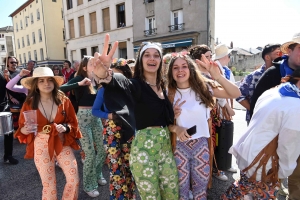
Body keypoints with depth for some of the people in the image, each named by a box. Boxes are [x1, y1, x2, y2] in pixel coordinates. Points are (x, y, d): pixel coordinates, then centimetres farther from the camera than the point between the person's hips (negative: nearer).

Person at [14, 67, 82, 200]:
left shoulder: (64, 100, -4)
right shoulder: (29, 104, -5)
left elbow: (74, 123, 2)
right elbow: (21, 128, 3)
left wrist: (65, 127, -18)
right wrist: (25, 130, -19)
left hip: (62, 143, 1)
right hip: (41, 146, -1)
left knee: (74, 180, 3)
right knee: (48, 185, 10)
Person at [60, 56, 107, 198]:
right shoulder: (79, 78, -8)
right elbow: (61, 89, -23)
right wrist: (80, 84, -31)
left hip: (96, 117, 6)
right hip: (83, 117, -6)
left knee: (102, 149, 11)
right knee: (89, 152, -1)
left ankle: (97, 175, 38)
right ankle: (88, 185, 20)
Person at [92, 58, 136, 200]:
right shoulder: (104, 89, -5)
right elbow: (95, 110, -1)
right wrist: (109, 115, -16)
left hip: (129, 130, 2)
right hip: (111, 132, -2)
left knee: (129, 165, 13)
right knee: (116, 167, 3)